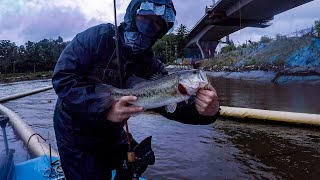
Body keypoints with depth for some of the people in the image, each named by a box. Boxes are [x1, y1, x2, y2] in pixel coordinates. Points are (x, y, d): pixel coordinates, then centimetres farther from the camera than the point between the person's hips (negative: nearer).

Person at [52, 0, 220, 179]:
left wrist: (206, 112, -34)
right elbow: (63, 78, -26)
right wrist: (105, 109, -38)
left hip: (111, 132, 5)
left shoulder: (152, 65, -7)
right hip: (75, 130, -4)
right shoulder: (98, 37, -20)